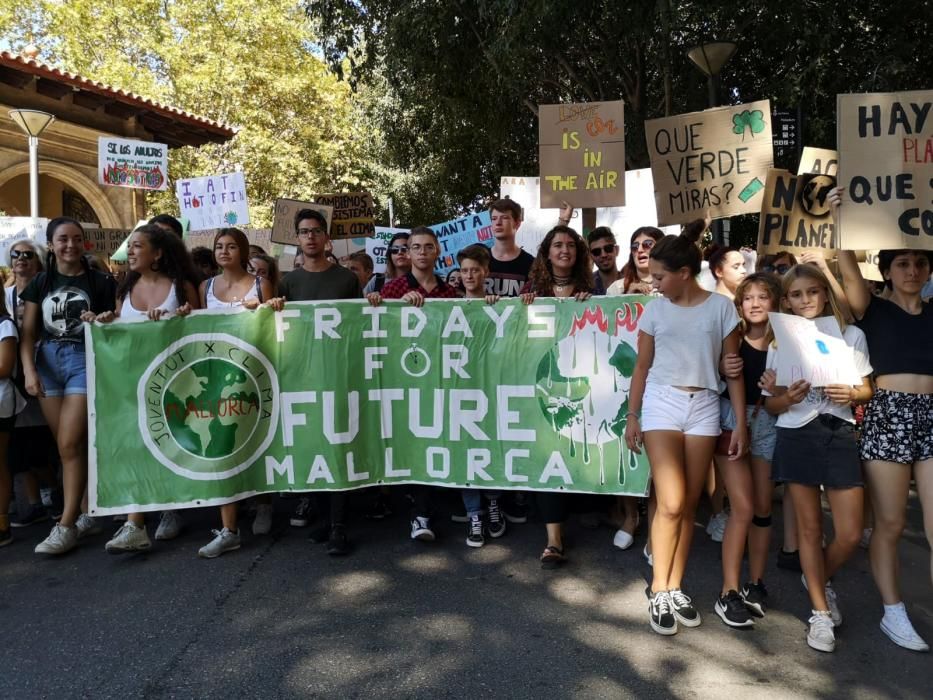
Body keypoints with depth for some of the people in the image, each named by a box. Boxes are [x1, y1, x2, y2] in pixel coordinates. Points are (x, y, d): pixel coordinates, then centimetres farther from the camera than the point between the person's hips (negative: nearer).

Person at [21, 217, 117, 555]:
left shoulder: (101, 282, 1)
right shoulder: (40, 283, 9)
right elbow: (28, 333, 6)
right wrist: (29, 370, -6)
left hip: (85, 361, -4)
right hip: (47, 362, 4)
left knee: (70, 444, -9)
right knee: (66, 445, 8)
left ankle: (66, 525, -2)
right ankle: (87, 514, 19)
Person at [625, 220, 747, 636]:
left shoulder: (721, 308, 0)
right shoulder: (655, 310, 4)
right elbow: (642, 367, 8)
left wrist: (741, 423, -1)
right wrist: (632, 417, 6)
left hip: (704, 407, 1)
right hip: (662, 405, 0)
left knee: (688, 506, 6)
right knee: (670, 504, -7)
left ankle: (675, 588, 19)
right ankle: (658, 591, 8)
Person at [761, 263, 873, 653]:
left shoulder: (852, 335, 4)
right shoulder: (780, 343, 3)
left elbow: (867, 389, 10)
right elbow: (771, 405, 4)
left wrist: (850, 393, -12)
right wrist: (789, 397, -18)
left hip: (840, 435, 1)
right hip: (797, 436, -1)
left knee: (850, 534, 0)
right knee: (809, 527, 7)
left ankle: (820, 579, 32)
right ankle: (820, 612, 22)